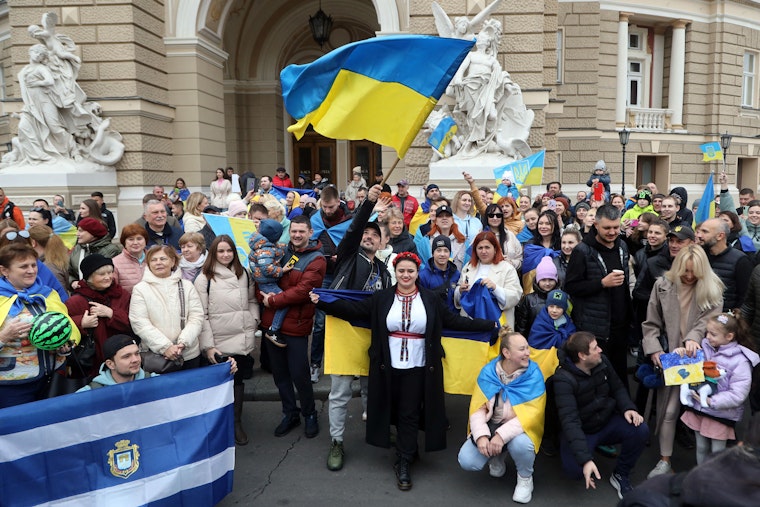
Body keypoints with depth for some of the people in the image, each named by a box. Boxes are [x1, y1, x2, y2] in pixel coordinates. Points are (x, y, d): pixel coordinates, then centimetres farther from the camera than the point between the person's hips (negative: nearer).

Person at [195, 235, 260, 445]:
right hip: (218, 342, -4)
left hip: (242, 339, 4)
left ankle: (237, 423, 28)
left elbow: (252, 301, 18)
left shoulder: (244, 274, 9)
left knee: (238, 380, 13)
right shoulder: (204, 279, -5)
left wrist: (253, 321, 1)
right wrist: (207, 345, -11)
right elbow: (201, 315, -7)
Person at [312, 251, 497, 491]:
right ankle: (407, 451, 35)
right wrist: (322, 302, -11)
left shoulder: (431, 299, 2)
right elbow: (355, 309, -4)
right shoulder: (382, 298, 1)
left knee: (410, 414, 4)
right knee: (396, 411, 11)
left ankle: (404, 464, 15)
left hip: (418, 368, -1)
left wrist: (489, 325, -1)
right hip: (389, 367, 1)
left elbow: (453, 321, 3)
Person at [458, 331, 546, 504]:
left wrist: (502, 435, -32)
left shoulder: (533, 374, -16)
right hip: (491, 425, 2)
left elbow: (532, 414, -22)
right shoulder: (488, 372, -10)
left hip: (520, 429, -2)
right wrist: (481, 435, -27)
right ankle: (498, 455, 17)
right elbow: (477, 407, -9)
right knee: (467, 461, -17)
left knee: (520, 444, -37)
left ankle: (525, 478, -2)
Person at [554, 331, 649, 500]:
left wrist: (628, 408, -17)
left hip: (608, 423, 5)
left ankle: (621, 474, 2)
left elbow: (617, 388, 6)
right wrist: (585, 459, -41)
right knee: (575, 469, -29)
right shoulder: (563, 379, -26)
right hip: (581, 431, -5)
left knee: (641, 431, -23)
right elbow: (570, 421, -33)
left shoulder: (602, 361, -7)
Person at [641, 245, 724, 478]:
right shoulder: (663, 285, 1)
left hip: (696, 356, -1)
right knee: (667, 410, 2)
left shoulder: (712, 289, 1)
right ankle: (665, 460, 12)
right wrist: (654, 349, -10)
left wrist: (694, 337, -27)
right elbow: (651, 323, 2)